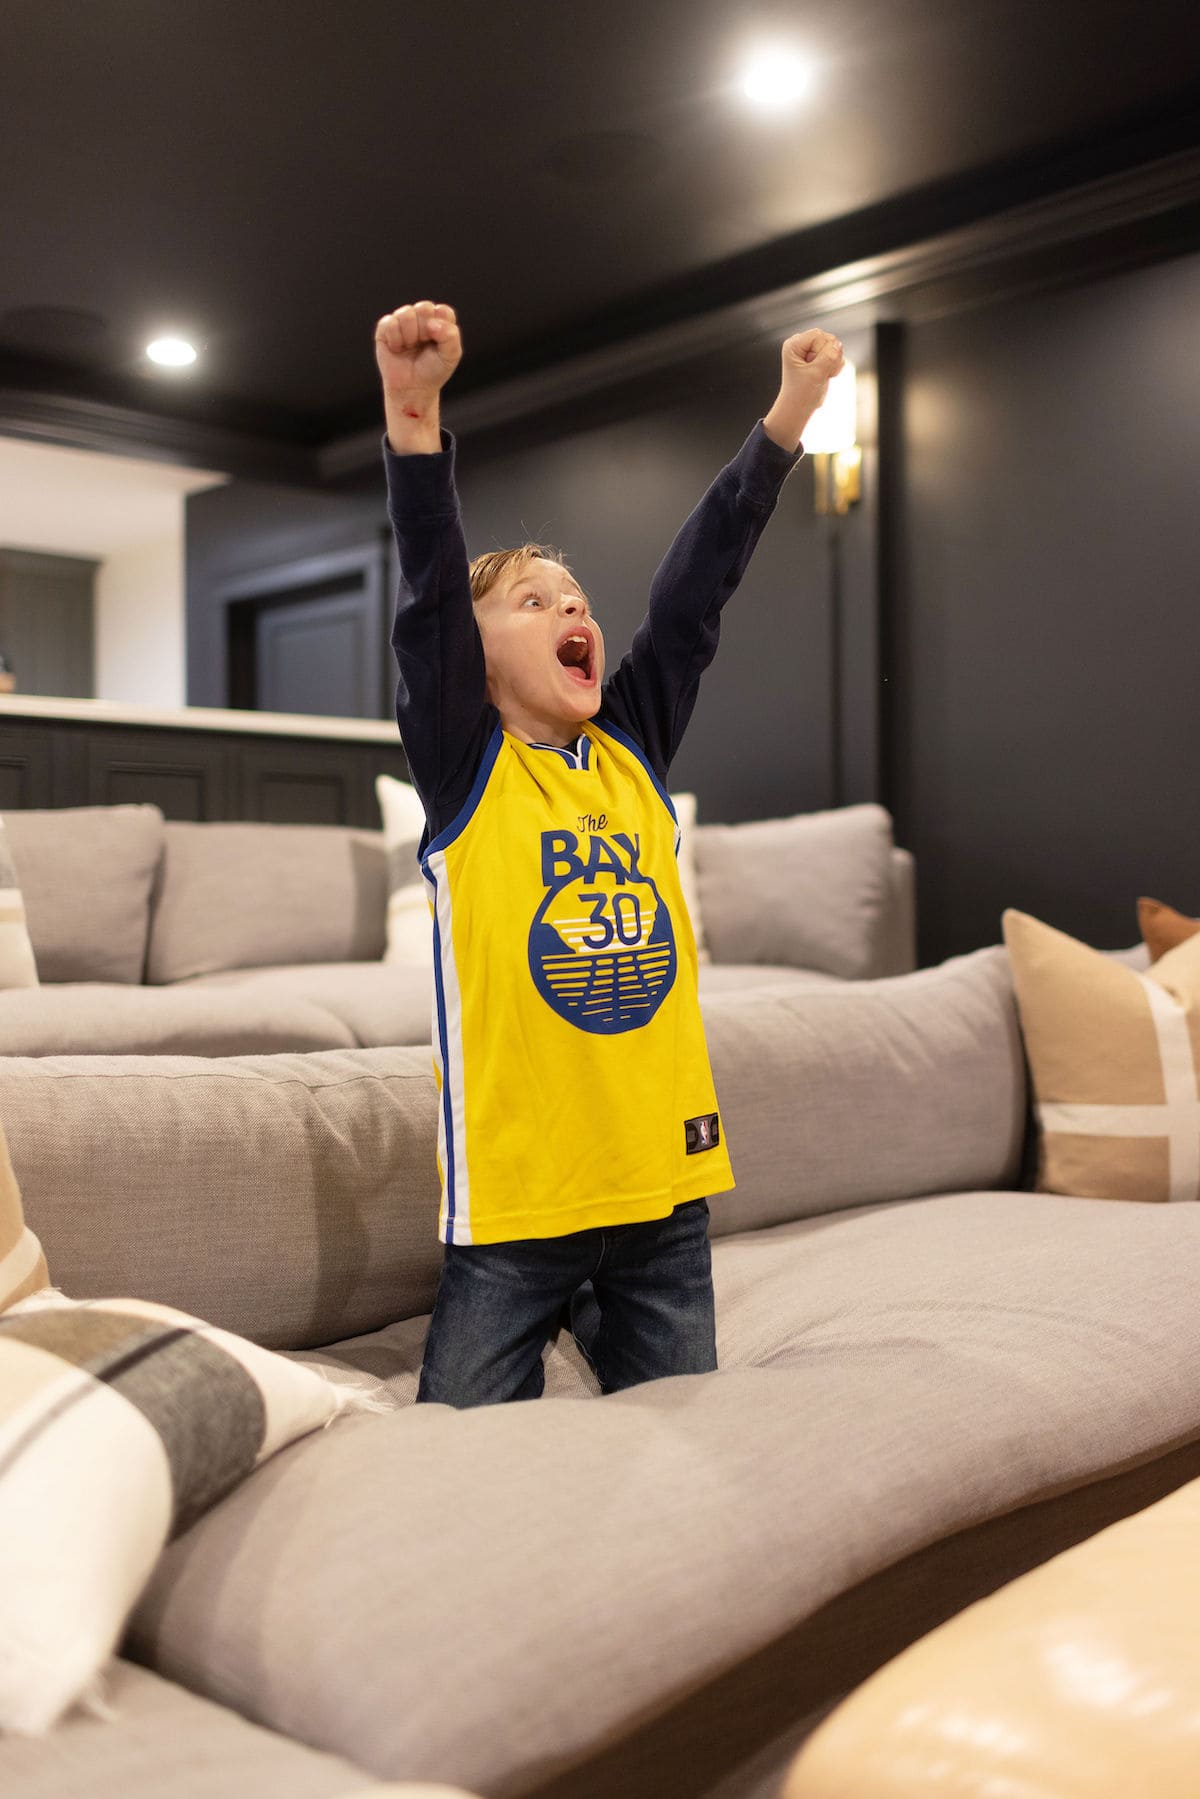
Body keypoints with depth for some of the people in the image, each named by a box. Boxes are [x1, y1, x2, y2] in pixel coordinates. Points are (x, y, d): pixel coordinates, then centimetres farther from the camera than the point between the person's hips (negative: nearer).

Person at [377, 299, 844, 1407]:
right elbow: (431, 595, -16)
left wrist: (791, 412, 5)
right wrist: (414, 413, -28)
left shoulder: (635, 751, 8)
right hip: (515, 1199, -4)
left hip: (665, 1187, 4)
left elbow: (695, 592, 5)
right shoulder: (464, 766, -3)